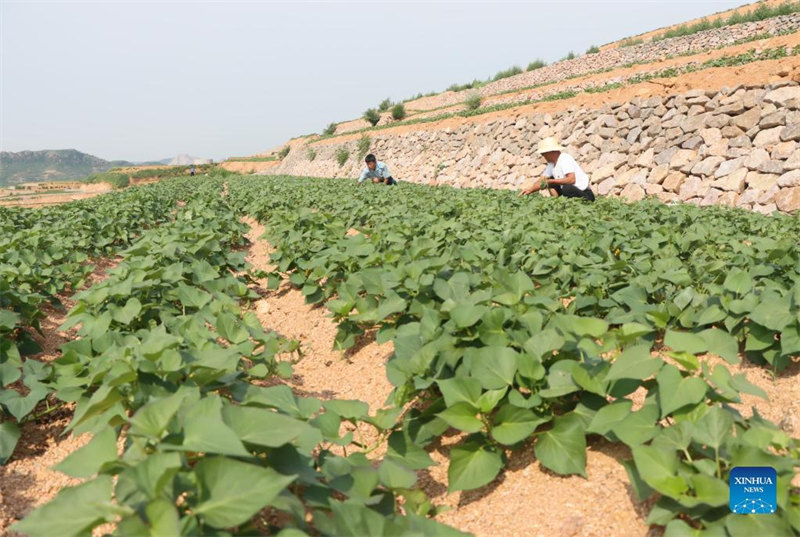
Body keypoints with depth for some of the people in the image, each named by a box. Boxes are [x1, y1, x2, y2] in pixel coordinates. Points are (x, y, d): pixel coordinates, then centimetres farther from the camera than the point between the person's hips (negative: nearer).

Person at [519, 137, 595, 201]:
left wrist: (551, 181, -29)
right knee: (550, 182, 9)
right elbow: (543, 180, 10)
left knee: (567, 189, -37)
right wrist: (530, 189, -7)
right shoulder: (551, 163, 9)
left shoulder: (565, 159, -18)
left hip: (585, 193, -9)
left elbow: (571, 179, -31)